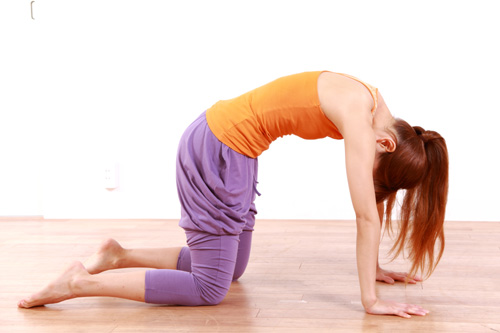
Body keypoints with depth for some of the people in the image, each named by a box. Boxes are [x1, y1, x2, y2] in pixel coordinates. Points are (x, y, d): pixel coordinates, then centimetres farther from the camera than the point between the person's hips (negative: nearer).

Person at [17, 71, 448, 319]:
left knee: (231, 267, 17)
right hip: (215, 152, -9)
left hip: (230, 149, 9)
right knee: (209, 289, -5)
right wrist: (371, 301, -16)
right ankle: (81, 282, -2)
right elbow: (366, 216, -21)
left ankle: (121, 256, 21)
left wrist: (375, 269, 14)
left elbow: (371, 200, 11)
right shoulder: (359, 117, -22)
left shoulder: (373, 109, 5)